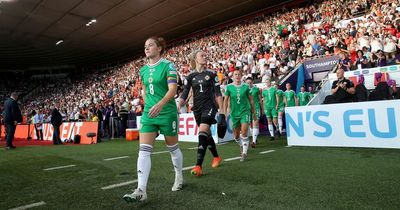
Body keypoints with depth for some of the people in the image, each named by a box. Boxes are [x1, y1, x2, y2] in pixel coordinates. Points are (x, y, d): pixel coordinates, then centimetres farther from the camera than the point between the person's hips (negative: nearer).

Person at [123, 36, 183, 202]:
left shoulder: (168, 65, -8)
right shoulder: (143, 70, 10)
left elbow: (172, 89, -19)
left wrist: (160, 104, -34)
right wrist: (147, 106, 17)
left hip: (167, 113, -5)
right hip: (149, 113, 5)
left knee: (173, 148, 10)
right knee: (143, 150, -6)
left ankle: (179, 178, 34)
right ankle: (141, 190, -4)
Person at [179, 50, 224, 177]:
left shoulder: (211, 75, 2)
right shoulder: (190, 77, 5)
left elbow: (218, 94, 1)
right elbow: (184, 95, -1)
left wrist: (221, 111, -4)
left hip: (209, 106, -3)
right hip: (197, 108, 3)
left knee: (203, 133, -18)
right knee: (207, 134, 13)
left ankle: (198, 165, -17)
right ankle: (216, 157, 34)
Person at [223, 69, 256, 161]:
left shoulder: (246, 86, -1)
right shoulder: (229, 87, -2)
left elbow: (250, 99, 6)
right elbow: (226, 100, 0)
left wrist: (253, 112, 8)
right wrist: (224, 113, -6)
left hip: (245, 111, -2)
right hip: (234, 113, 2)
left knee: (244, 132, -15)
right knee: (236, 135, 11)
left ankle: (244, 152, -3)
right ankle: (242, 145, 41)